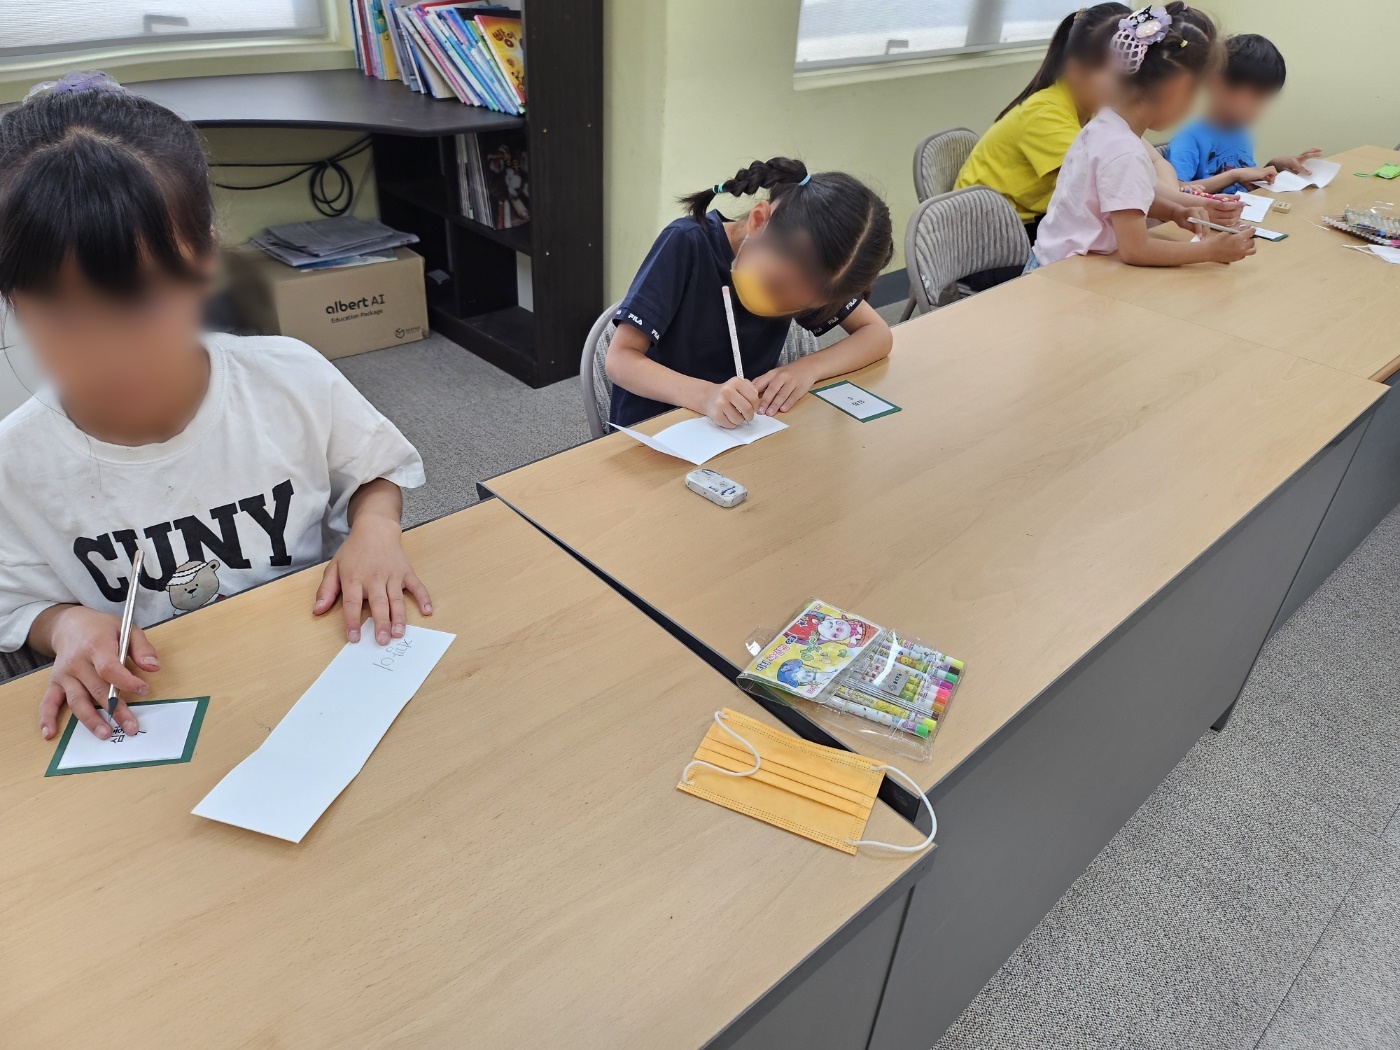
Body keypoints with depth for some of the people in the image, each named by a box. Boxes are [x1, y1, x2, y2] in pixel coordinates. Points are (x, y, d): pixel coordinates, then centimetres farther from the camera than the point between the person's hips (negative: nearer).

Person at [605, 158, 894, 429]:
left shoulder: (802, 251, -7)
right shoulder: (687, 244, -19)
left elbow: (878, 334, -3)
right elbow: (619, 359, -20)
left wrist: (808, 368, -21)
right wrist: (705, 395, -36)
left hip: (742, 431, 4)